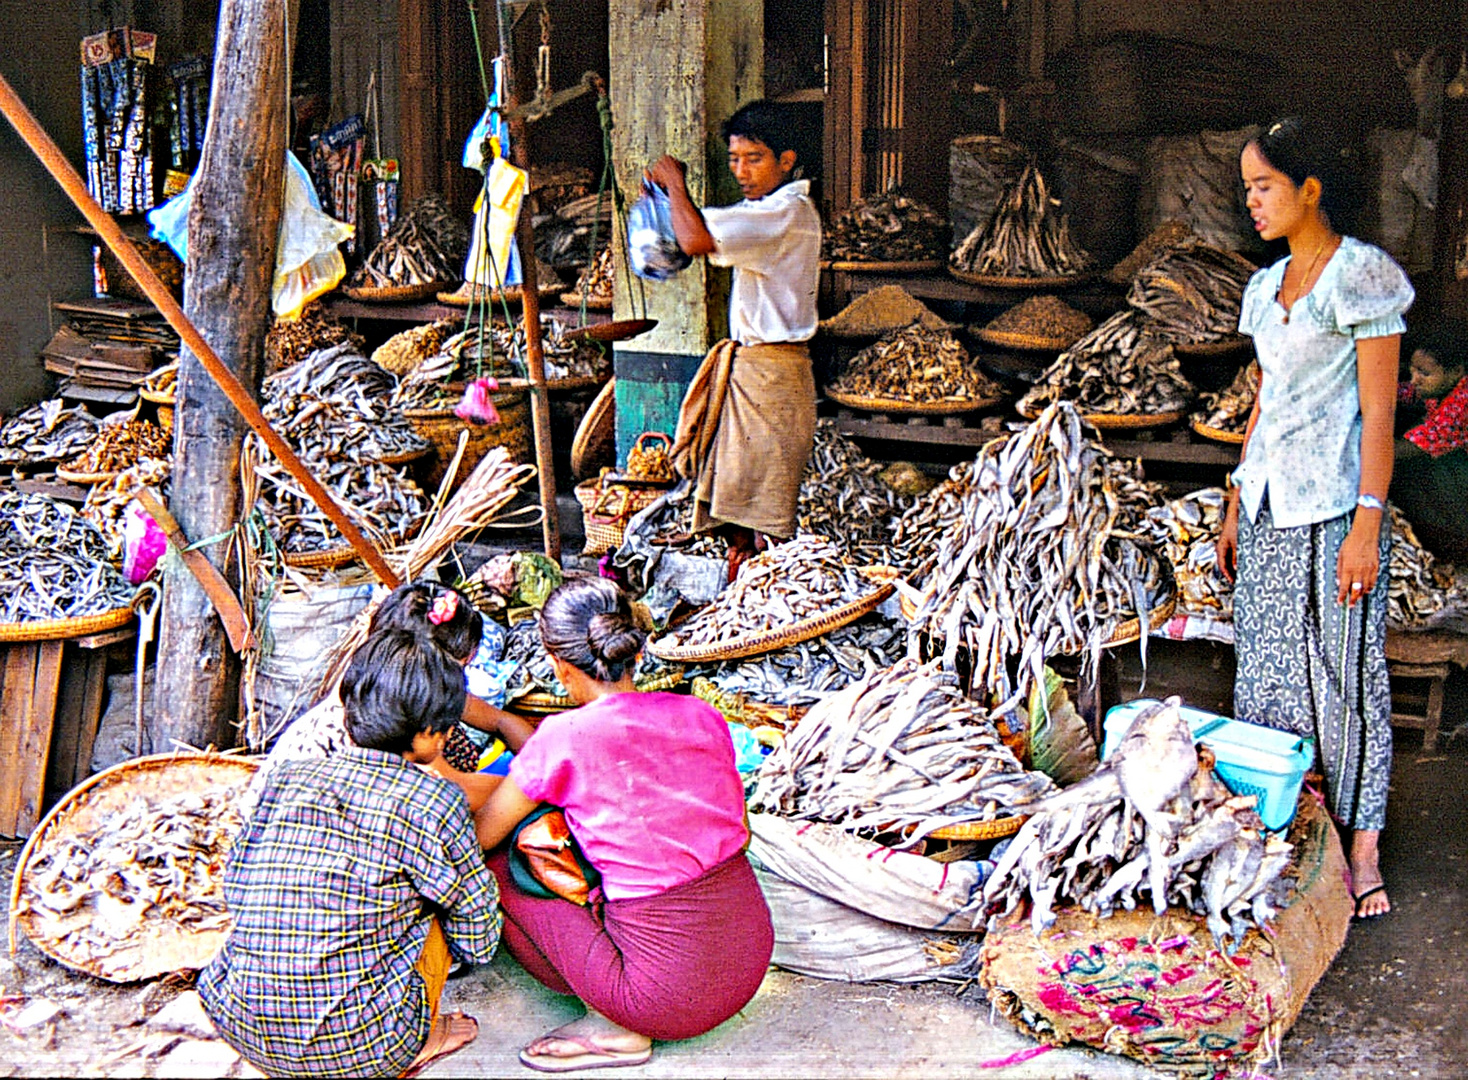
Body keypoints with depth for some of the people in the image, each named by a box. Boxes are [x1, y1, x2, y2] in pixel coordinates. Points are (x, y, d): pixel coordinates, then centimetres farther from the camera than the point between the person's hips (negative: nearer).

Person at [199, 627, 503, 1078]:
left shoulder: (284, 779, 3)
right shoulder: (434, 801, -9)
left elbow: (234, 887, 16)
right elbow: (479, 942, 1)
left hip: (241, 1031, 4)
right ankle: (422, 1041, 19)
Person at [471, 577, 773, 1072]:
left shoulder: (565, 739, -13)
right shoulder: (700, 716, 2)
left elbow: (479, 836, 3)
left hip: (671, 995, -6)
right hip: (752, 957, 6)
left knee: (498, 866, 9)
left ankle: (618, 1029, 7)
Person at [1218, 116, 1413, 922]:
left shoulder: (1364, 278, -9)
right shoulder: (1268, 287, 12)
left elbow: (1378, 414, -12)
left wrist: (1367, 524, -17)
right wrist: (1235, 510, 17)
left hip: (1334, 507, -7)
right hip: (1268, 505, 7)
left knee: (1346, 674, -1)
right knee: (1266, 669, 9)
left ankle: (1362, 851, 9)